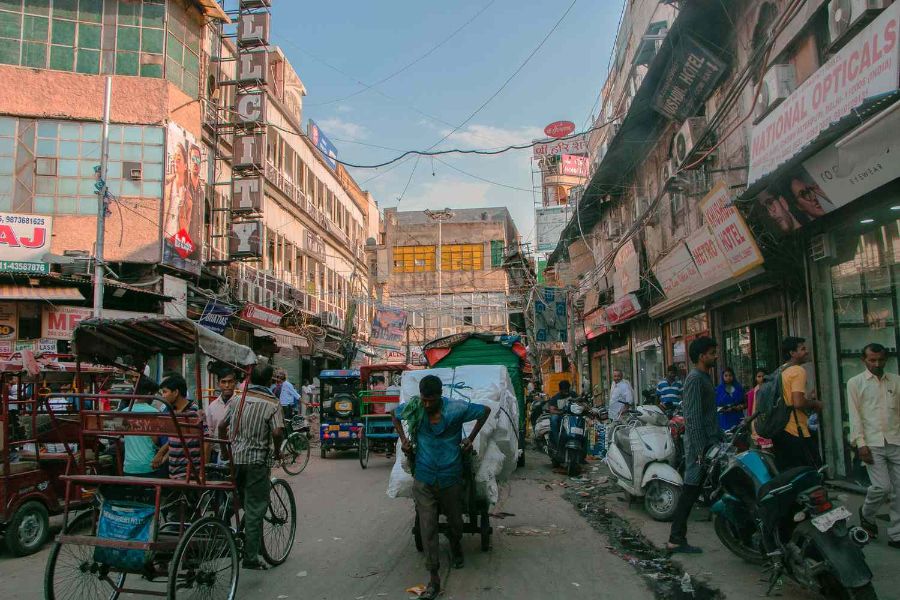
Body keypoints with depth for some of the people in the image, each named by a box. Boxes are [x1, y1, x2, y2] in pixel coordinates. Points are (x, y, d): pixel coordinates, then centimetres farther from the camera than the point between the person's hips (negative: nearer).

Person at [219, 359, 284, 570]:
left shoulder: (237, 400, 7)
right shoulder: (272, 404, -8)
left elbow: (222, 426, 9)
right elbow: (277, 432, -19)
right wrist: (277, 452, -2)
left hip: (234, 458, 5)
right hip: (256, 460, -5)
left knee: (239, 503, 21)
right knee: (254, 509, 1)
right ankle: (250, 558, 4)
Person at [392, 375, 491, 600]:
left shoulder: (456, 409, -17)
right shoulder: (413, 408, -9)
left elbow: (485, 411, -1)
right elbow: (395, 415, 14)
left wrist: (470, 439, -2)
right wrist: (403, 439, 3)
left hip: (451, 478, -1)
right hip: (424, 481, 1)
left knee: (455, 522, 19)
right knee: (427, 529, -2)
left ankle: (456, 548, 53)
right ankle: (434, 580, 7)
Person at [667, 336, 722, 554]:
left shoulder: (705, 377, 16)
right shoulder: (695, 378, -15)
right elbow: (693, 418, -20)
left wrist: (720, 438, 19)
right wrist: (700, 450, -22)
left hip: (710, 442, 10)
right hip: (700, 444, -10)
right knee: (690, 491, -6)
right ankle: (676, 539, -1)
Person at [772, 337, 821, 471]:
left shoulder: (780, 371, 16)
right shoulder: (798, 371, -12)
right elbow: (798, 403, -23)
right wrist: (815, 404, -5)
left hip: (778, 431, 9)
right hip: (795, 432, -9)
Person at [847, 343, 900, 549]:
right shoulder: (855, 383, 2)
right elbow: (854, 415, -2)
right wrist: (861, 443, -9)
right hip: (873, 443, -3)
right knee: (882, 487, -11)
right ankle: (866, 514, 19)